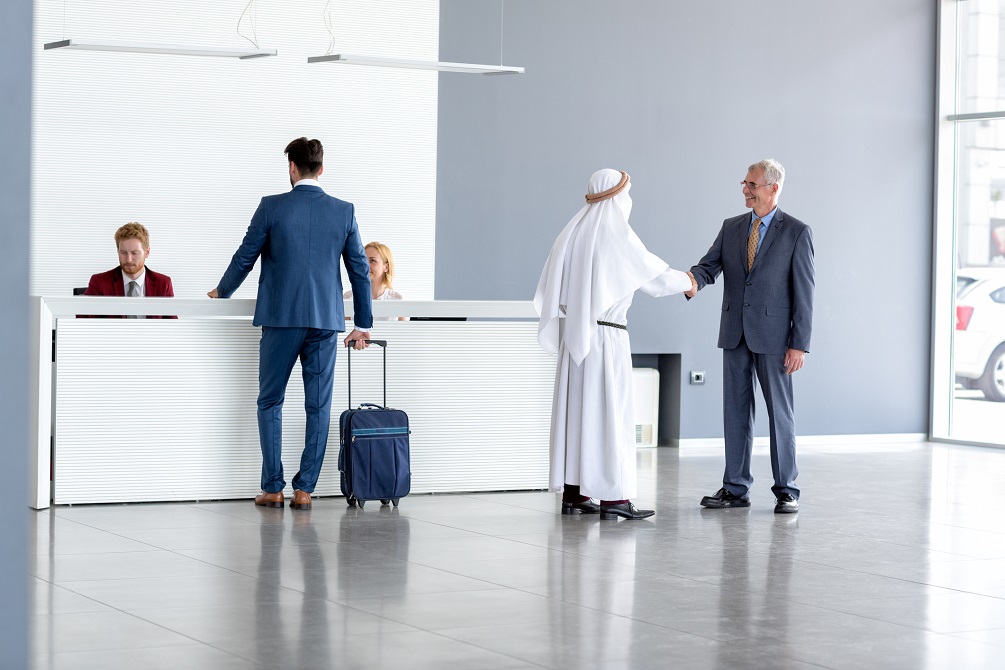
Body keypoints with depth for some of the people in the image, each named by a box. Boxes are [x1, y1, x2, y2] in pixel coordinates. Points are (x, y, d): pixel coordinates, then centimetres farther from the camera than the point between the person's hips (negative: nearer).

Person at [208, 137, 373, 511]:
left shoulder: (272, 207, -4)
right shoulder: (344, 211, 3)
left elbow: (245, 257, 3)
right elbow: (360, 269, 7)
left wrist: (222, 291, 22)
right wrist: (363, 324, 15)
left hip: (281, 318, -2)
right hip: (326, 320, 2)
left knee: (270, 402, 9)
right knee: (318, 406, 6)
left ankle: (273, 488, 6)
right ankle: (305, 489, 4)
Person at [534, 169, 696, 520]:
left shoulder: (573, 233, 7)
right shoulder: (618, 235, -11)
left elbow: (549, 290, 7)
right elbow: (656, 276, -4)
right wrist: (687, 281, 15)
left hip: (574, 333, 7)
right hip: (606, 334, -6)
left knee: (576, 406, 9)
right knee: (608, 410, -4)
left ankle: (573, 493, 12)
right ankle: (613, 497, -4)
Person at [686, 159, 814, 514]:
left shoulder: (796, 232, -4)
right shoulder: (731, 227, 10)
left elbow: (803, 291, -6)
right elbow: (709, 265, 2)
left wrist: (799, 343, -11)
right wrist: (693, 282, -23)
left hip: (773, 335, -5)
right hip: (735, 334, 5)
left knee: (779, 411, 0)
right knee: (735, 409, 7)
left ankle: (786, 490, 7)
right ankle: (735, 488, 13)